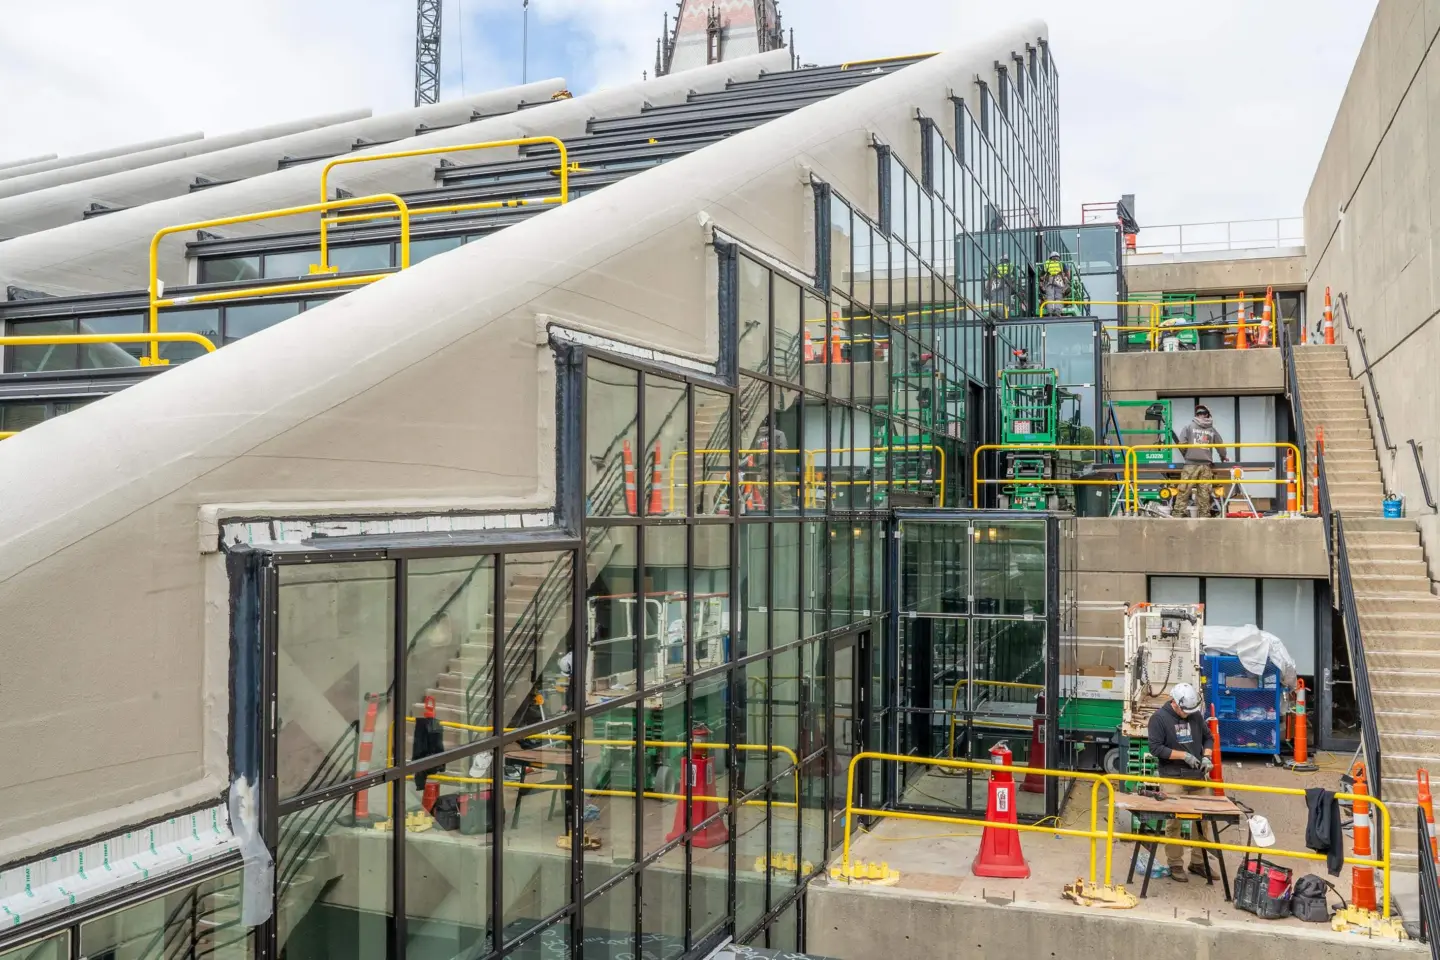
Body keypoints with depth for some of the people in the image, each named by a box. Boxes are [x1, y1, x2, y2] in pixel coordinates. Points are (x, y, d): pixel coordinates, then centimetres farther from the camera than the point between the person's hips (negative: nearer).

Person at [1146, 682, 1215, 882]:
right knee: (1173, 823, -4)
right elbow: (1155, 748, -11)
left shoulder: (1196, 715, 6)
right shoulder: (1159, 718, -8)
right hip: (1173, 779, -5)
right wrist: (1184, 755, -16)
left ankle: (1198, 862, 22)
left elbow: (1208, 738, 18)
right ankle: (1175, 865, 6)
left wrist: (1207, 756, -1)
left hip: (1198, 777, 5)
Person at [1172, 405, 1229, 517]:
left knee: (1183, 492, -5)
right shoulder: (1212, 430, 12)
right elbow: (1220, 446, 18)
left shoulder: (1189, 426, 4)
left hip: (1191, 464, -2)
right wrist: (1224, 457, 39)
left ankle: (1176, 515, -10)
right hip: (1206, 465, 2)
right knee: (1204, 493, 4)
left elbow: (1181, 443, -4)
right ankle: (1204, 516, 5)